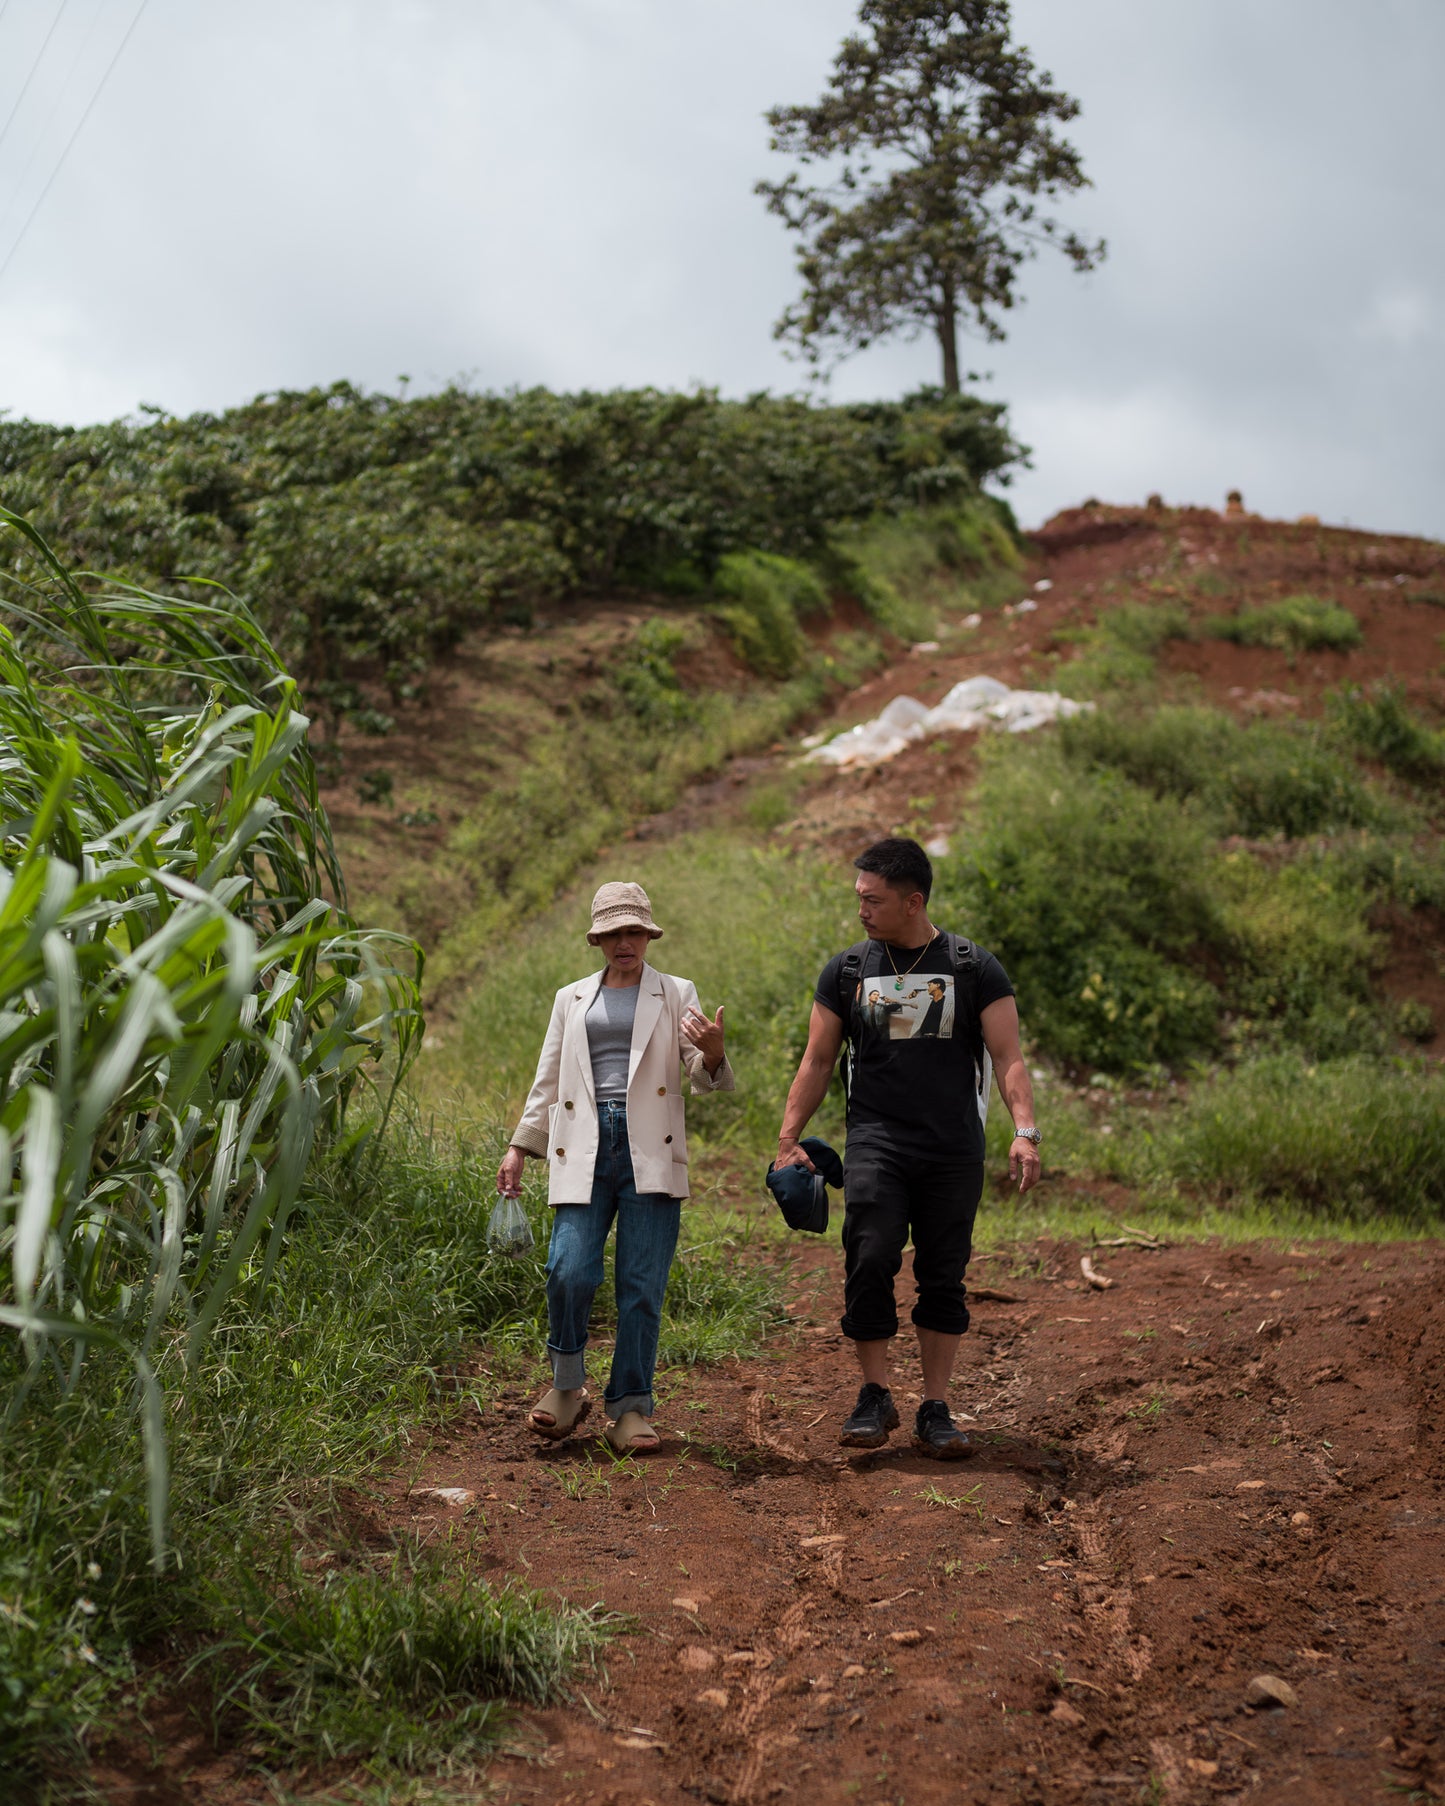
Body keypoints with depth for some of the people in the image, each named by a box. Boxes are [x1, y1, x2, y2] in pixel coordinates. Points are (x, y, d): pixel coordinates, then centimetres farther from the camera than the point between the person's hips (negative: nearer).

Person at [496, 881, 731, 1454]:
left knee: (642, 1288, -2)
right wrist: (519, 1147, 15)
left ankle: (630, 1410, 8)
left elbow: (704, 1078, 6)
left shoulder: (676, 995, 13)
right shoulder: (571, 999, 19)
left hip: (650, 1154, -1)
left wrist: (711, 1053, -17)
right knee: (569, 1272, -12)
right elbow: (547, 1082, 22)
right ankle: (567, 1387, 10)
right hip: (584, 1150, 1)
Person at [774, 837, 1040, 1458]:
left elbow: (1008, 1057, 0)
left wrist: (1024, 1132, -14)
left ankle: (935, 1411, 12)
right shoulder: (847, 970, 9)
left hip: (954, 1151, 0)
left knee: (943, 1279, 3)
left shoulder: (975, 970, 4)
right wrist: (788, 1139, 3)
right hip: (876, 1144, 0)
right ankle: (875, 1397, 1)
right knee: (869, 1263, -14)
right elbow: (817, 1061, 11)